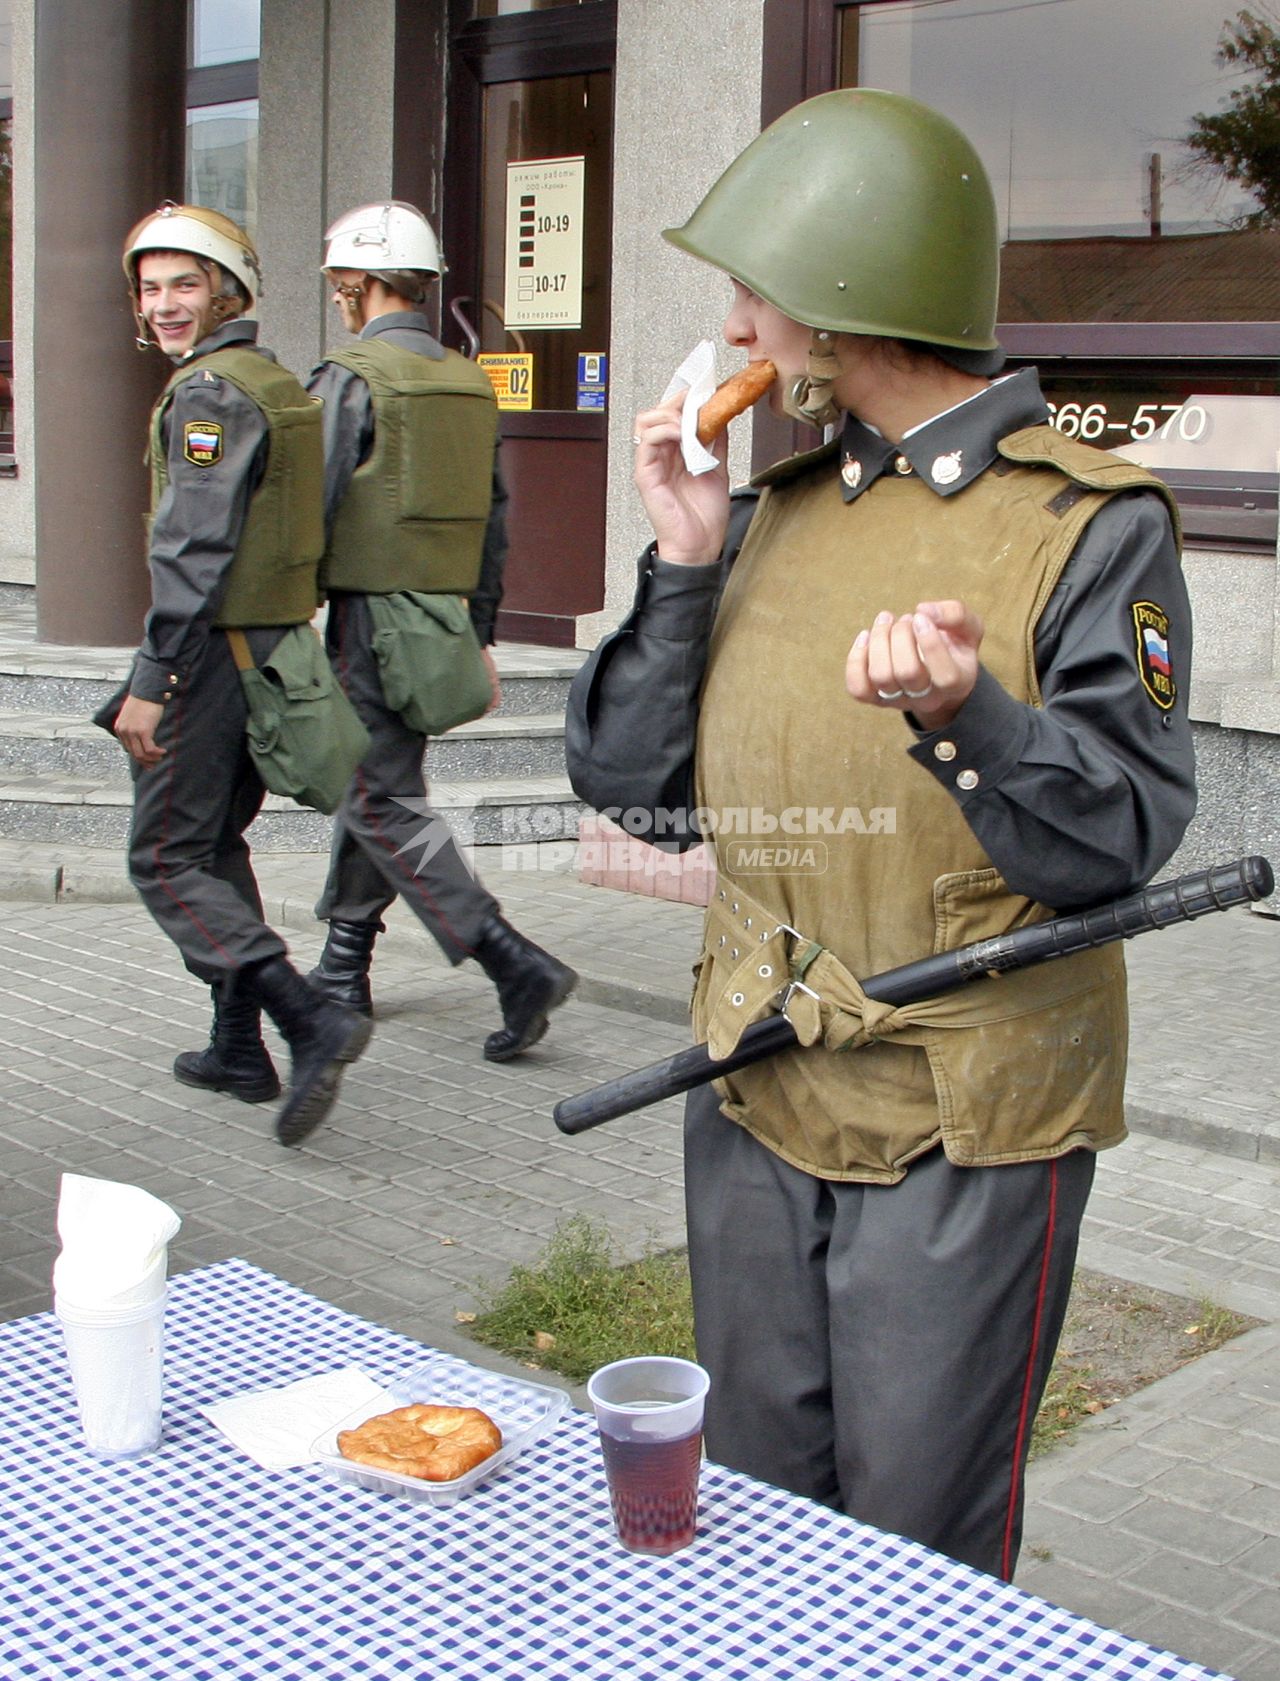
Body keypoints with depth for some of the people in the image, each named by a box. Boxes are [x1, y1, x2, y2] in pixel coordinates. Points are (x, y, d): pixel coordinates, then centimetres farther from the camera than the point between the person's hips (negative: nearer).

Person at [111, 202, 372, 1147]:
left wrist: (150, 682, -21)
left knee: (165, 860, -4)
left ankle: (313, 1023, -16)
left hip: (214, 653, -9)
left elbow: (195, 551, -22)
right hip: (276, 646, 9)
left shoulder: (209, 394, -15)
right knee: (218, 844, 19)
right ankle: (238, 1049, 23)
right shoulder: (282, 386, 14)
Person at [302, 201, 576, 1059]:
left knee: (386, 804, -5)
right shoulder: (472, 384, 11)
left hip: (370, 617, -8)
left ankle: (517, 965, -15)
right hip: (444, 624, 8)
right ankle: (344, 967, 28)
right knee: (370, 786, 19)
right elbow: (493, 521, 14)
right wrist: (480, 636, 20)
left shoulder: (351, 378, -11)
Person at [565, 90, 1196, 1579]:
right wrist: (684, 566, -7)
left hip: (968, 1129, -6)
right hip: (755, 1102, 6)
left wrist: (959, 717, -31)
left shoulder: (1089, 526, -10)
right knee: (749, 1520, 21)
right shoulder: (770, 513, 7)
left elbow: (1119, 841, -15)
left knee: (916, 1560, 8)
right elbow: (634, 784, 4)